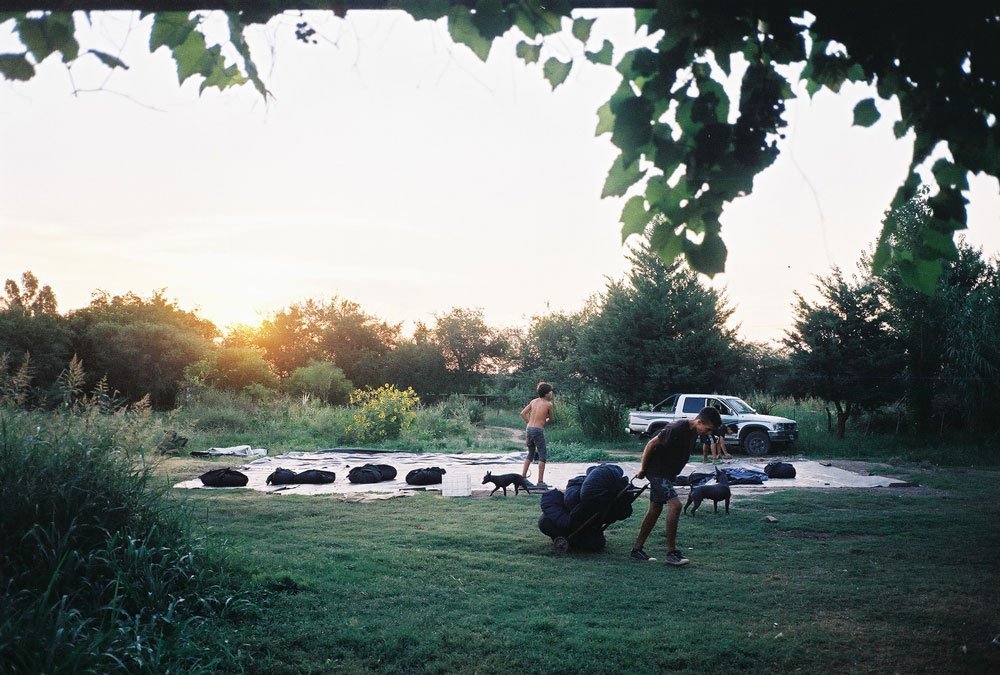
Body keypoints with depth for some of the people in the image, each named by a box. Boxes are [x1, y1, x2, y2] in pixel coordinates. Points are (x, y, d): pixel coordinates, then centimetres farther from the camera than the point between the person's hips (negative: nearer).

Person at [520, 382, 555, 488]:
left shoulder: (534, 401, 11)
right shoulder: (549, 404, -5)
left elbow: (522, 413, 9)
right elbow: (552, 419, 4)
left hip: (529, 428, 6)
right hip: (538, 430, -6)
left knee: (531, 453, 21)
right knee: (542, 455, 3)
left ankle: (522, 477, 19)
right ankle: (540, 482, 1)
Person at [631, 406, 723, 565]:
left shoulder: (694, 433, 4)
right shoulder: (677, 428, -25)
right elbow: (652, 443, -19)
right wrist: (642, 468, -10)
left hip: (668, 474, 10)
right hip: (657, 471, -10)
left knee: (655, 510, 11)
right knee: (675, 504, -19)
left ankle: (637, 549, 19)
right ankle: (671, 552, -13)